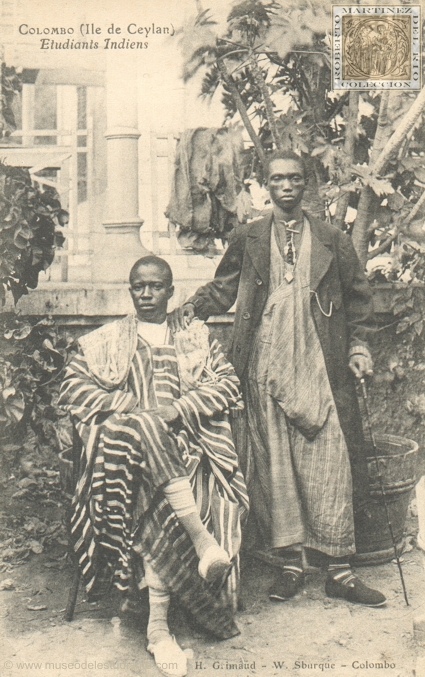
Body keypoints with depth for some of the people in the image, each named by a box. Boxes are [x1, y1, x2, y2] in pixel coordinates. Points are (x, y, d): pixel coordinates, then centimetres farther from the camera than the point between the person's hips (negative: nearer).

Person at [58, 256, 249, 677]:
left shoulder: (198, 337, 21)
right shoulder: (102, 341, 21)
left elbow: (226, 384, 8)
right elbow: (73, 389, 9)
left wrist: (180, 408, -10)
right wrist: (132, 406, -6)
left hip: (185, 442, 0)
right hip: (125, 442, 0)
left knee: (162, 505, -29)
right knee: (143, 433, -36)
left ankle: (157, 626, -23)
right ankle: (202, 538, -35)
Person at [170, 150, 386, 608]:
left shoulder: (333, 241, 11)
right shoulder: (246, 239, 11)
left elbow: (357, 298, 13)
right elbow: (223, 288, 14)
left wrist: (358, 346, 4)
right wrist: (193, 307, -3)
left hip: (321, 368, 0)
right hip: (265, 368, 1)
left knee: (329, 462, -1)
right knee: (274, 464, 4)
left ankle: (339, 569, 10)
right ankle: (290, 563, 17)